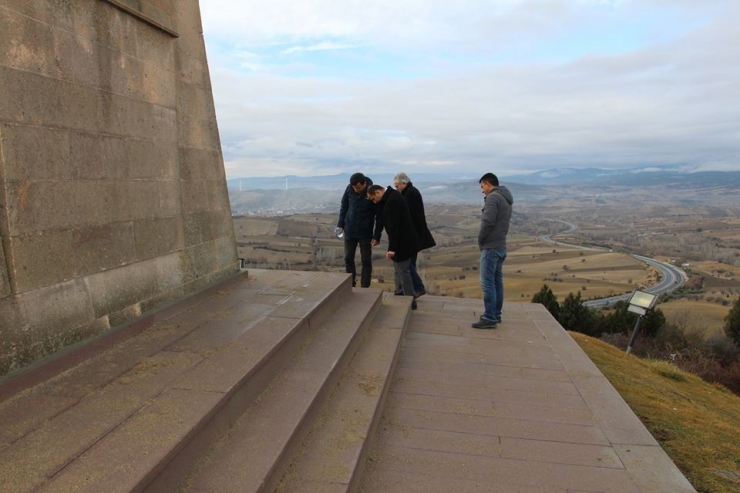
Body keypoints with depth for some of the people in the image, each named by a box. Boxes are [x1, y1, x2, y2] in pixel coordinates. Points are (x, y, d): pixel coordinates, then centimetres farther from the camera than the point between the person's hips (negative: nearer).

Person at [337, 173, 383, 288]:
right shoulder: (349, 189, -8)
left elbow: (379, 216, -11)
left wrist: (377, 236, -13)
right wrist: (341, 224, 3)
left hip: (365, 233, -3)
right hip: (349, 231, 4)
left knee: (366, 261, 3)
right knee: (348, 258, 9)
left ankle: (364, 288, 11)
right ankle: (350, 285, 23)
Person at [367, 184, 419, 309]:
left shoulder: (392, 200, -23)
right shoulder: (391, 196, 9)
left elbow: (394, 225, -26)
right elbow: (391, 222, 13)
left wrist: (392, 247, -25)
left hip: (402, 242, -10)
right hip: (402, 240, 10)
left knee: (403, 272, -1)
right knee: (401, 271, 18)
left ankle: (410, 301, 9)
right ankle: (409, 298, 27)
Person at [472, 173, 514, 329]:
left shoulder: (492, 197, -13)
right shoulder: (506, 200, 16)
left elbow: (488, 222, -23)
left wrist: (480, 239, -8)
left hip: (491, 247, -10)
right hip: (501, 246, 10)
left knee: (487, 283, -6)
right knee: (497, 281, 14)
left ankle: (489, 318, -3)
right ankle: (496, 314, 21)